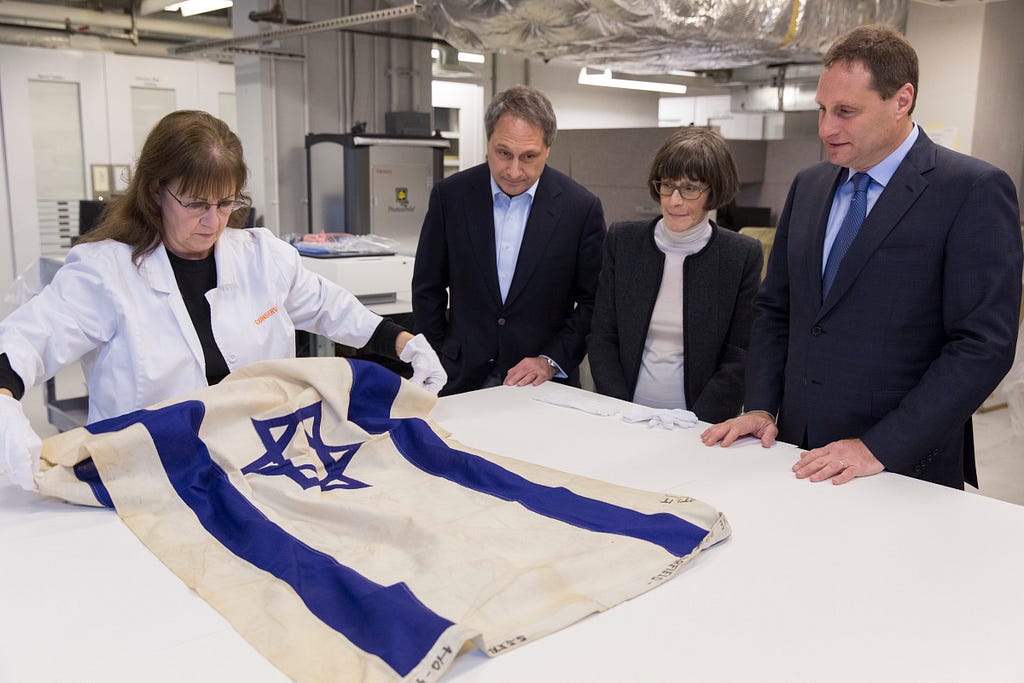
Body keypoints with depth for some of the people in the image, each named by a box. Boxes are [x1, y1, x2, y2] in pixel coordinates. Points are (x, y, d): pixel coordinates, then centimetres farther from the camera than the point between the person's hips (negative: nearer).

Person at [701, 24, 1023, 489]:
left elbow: (984, 343, -16)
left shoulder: (975, 190, -11)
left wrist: (881, 447, -20)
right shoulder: (808, 186, 7)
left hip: (905, 467, -5)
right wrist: (761, 407, -1)